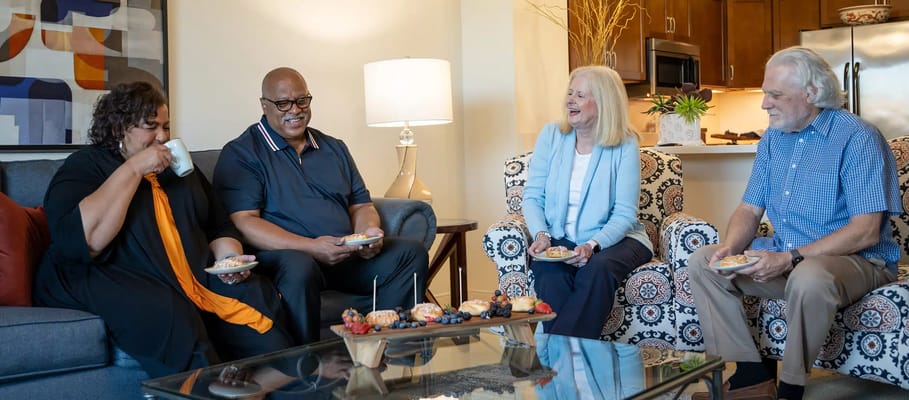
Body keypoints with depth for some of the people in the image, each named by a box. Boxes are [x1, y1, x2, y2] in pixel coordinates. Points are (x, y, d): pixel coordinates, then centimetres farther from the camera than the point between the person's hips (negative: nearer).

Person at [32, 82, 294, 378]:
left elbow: (219, 226, 24)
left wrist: (229, 256, 0)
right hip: (116, 284, -5)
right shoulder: (84, 166, 1)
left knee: (258, 307, -21)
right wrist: (133, 169, -15)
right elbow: (80, 241, -18)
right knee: (173, 320, -36)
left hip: (197, 279, 6)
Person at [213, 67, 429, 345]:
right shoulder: (241, 153, 2)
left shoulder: (334, 149, 22)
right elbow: (243, 223, -10)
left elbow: (361, 205, 23)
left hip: (346, 256, 6)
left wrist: (368, 232, -4)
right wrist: (310, 247, -21)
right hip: (282, 255, -5)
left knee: (412, 252, -14)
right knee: (299, 268, -39)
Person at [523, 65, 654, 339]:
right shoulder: (551, 136, 4)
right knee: (549, 272, -33)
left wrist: (592, 245, -26)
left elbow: (624, 214, -9)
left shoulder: (624, 145, -4)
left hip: (612, 239, -1)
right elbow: (532, 197, 4)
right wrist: (541, 235, -15)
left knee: (598, 268, -35)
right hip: (559, 239, 2)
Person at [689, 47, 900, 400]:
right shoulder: (772, 139, 8)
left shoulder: (858, 138, -14)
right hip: (783, 258, 7)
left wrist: (791, 258, -26)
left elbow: (866, 231, -20)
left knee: (809, 277, -39)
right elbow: (749, 210, 10)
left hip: (856, 260, -7)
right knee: (702, 262, -4)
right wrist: (730, 247, -12)